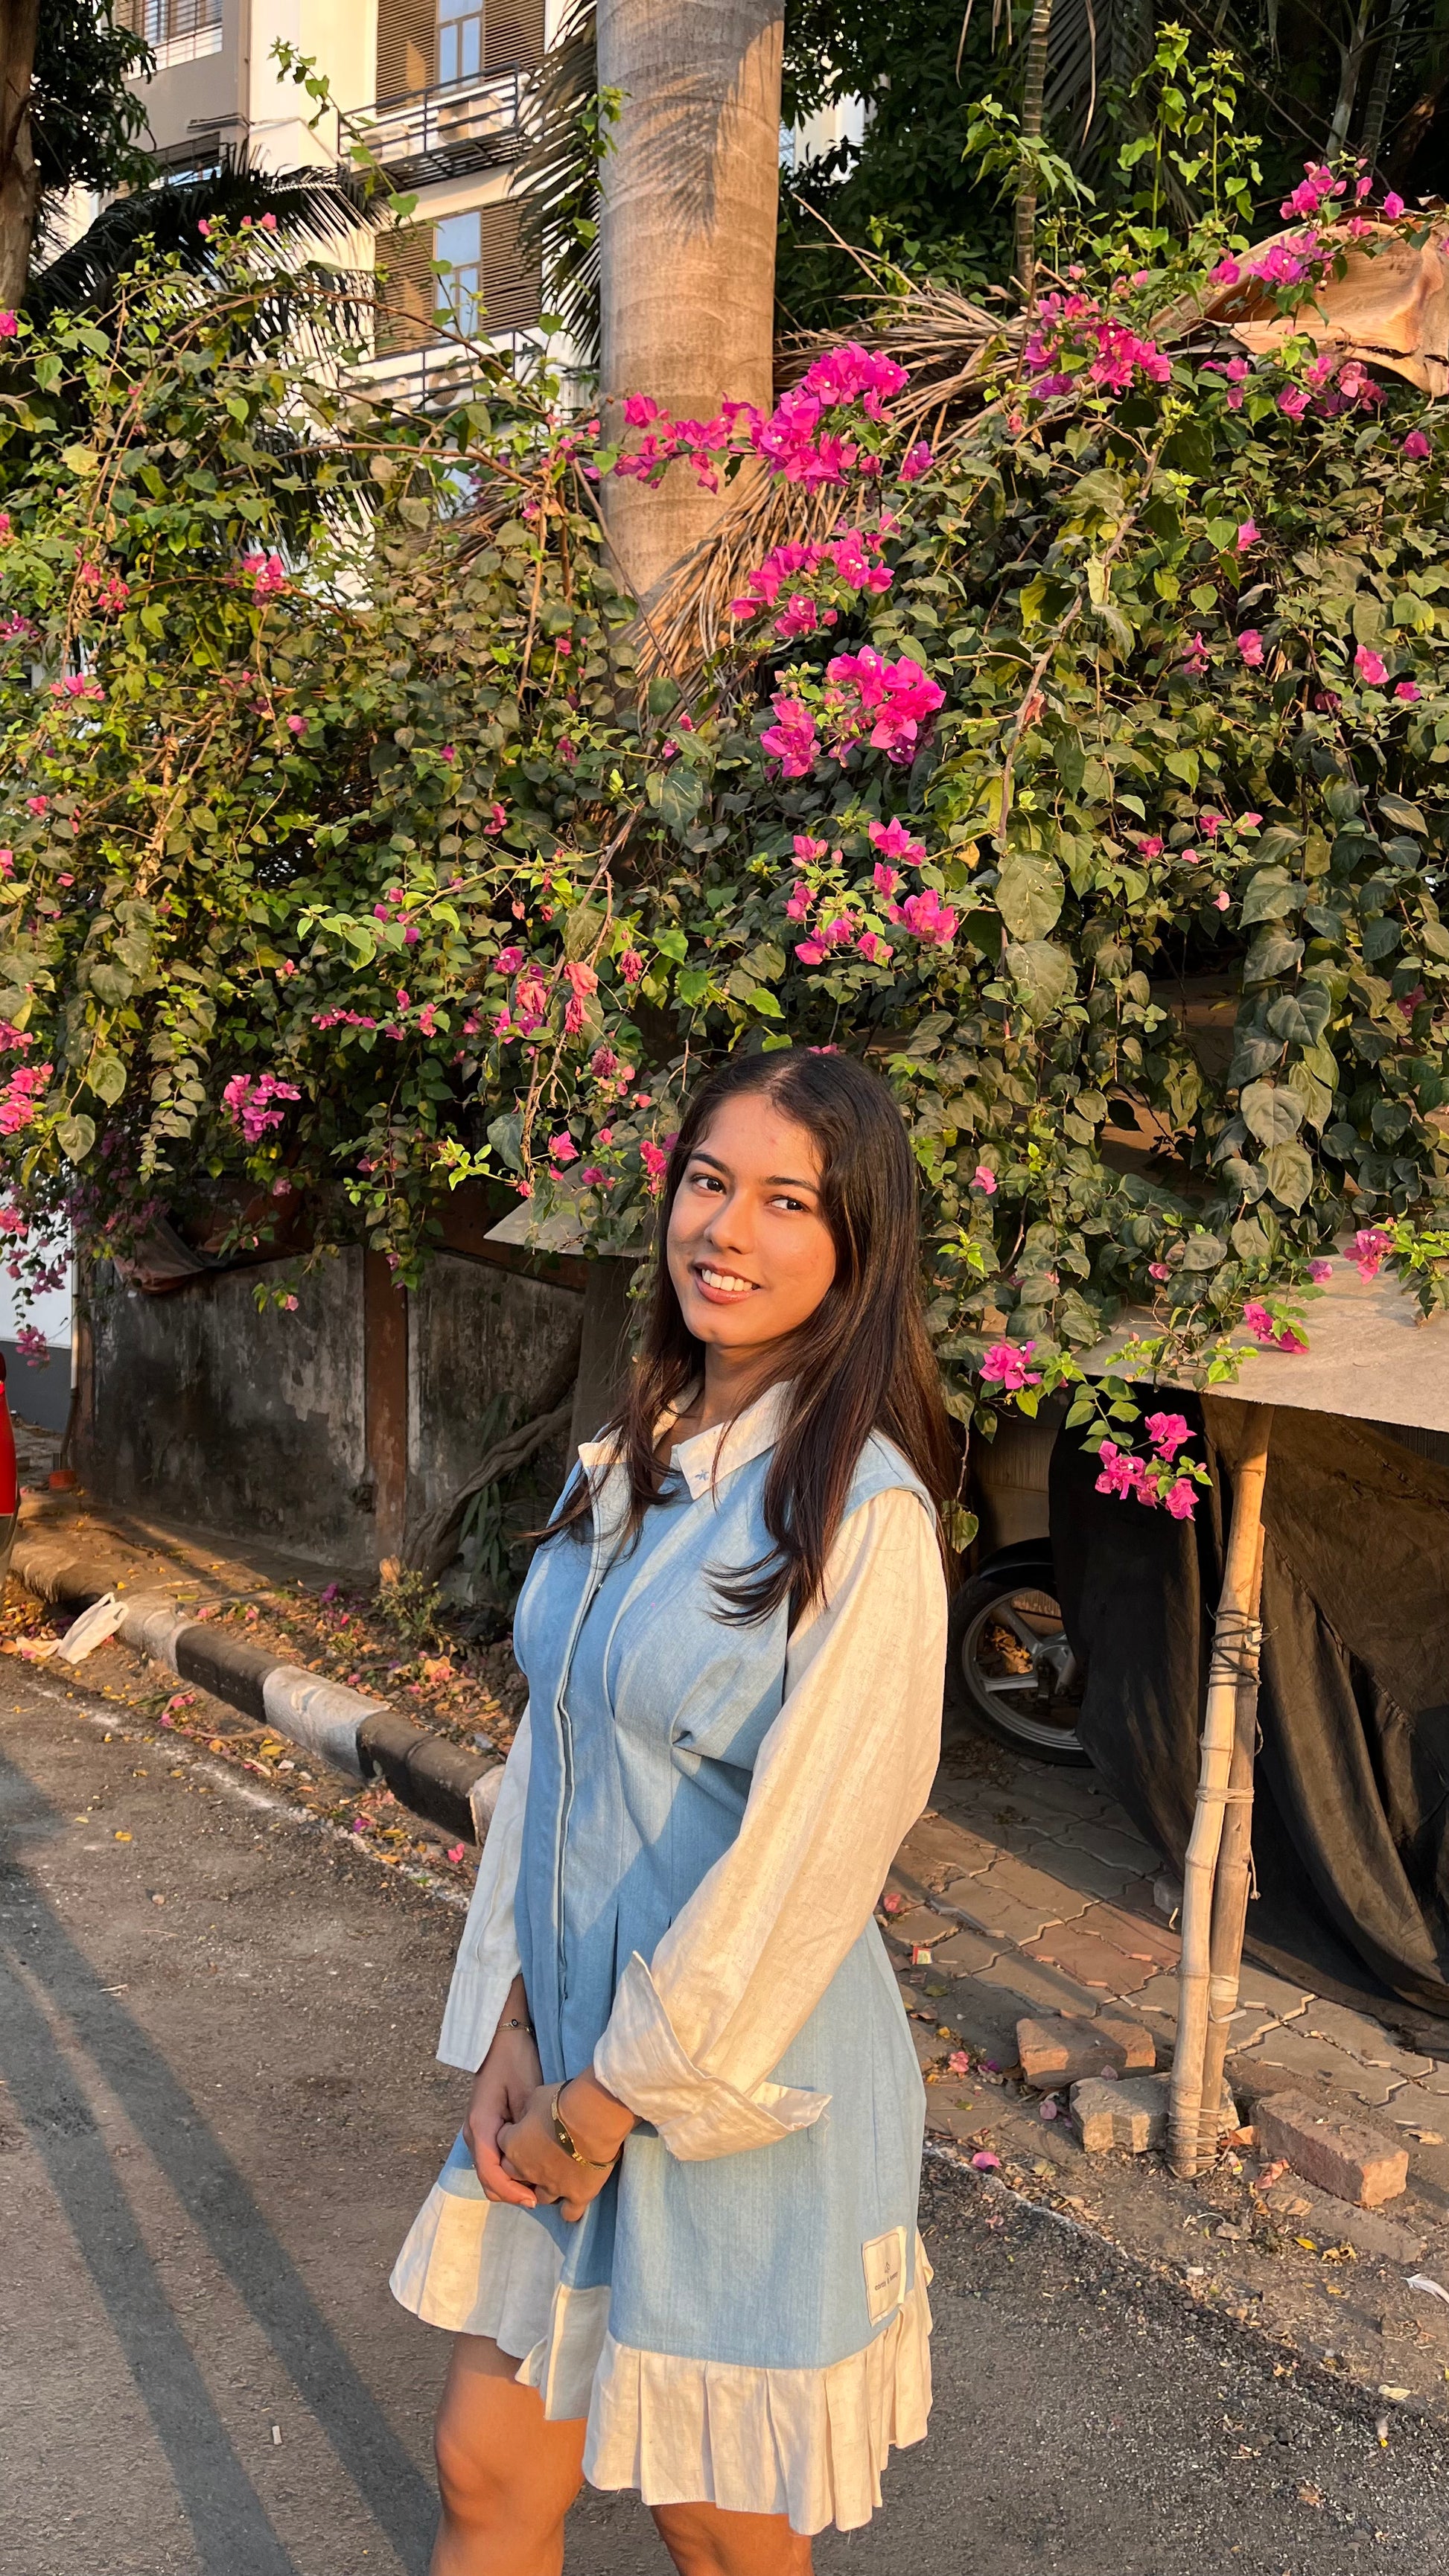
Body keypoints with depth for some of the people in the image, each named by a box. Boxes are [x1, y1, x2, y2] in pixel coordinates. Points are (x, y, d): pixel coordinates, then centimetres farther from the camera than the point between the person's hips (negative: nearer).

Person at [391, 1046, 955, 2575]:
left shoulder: (866, 1513, -20)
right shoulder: (627, 1466, 4)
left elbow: (802, 1859, -20)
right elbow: (551, 1751, 6)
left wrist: (613, 2099, -13)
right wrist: (507, 2024, -2)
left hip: (742, 2078, -6)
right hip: (569, 2055, 6)